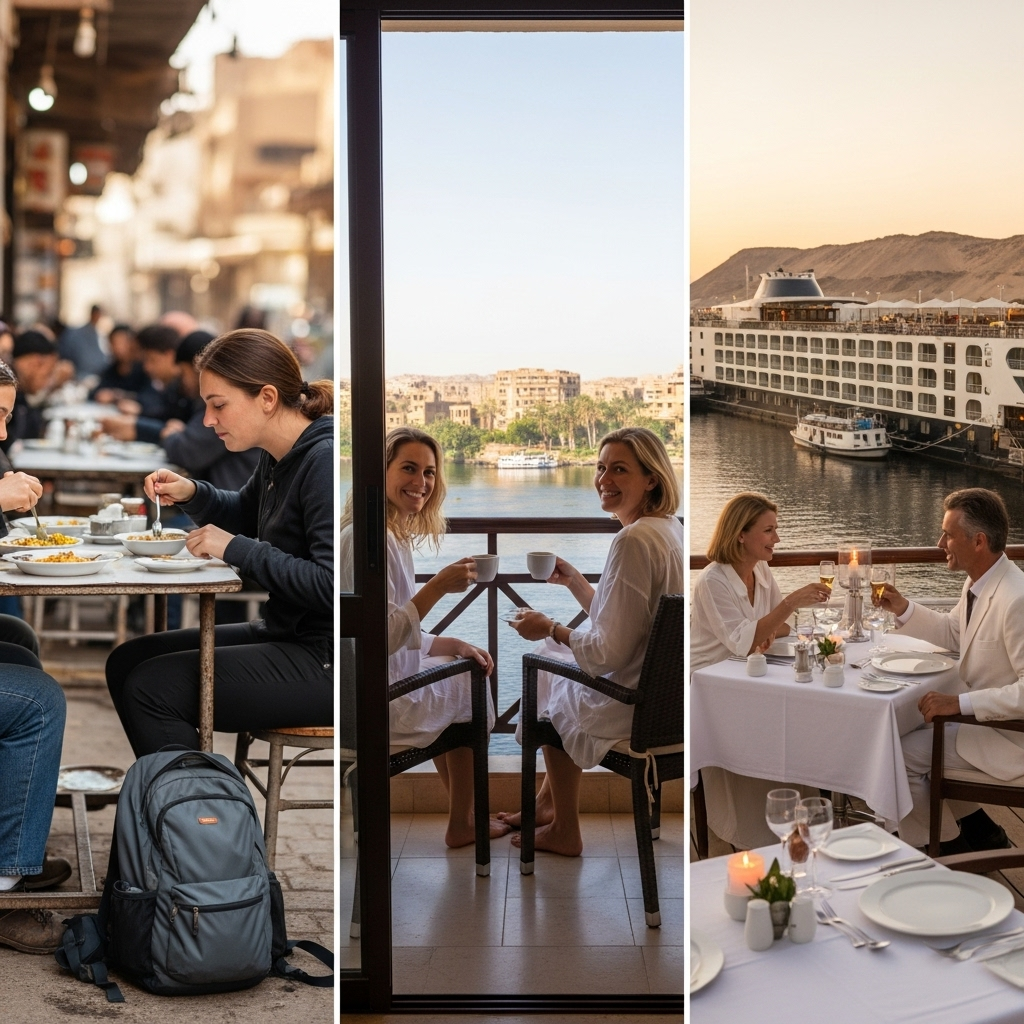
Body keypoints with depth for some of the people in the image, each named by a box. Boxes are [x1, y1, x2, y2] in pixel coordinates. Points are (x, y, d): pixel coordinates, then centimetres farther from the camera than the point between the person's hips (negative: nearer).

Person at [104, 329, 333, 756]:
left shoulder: (325, 462, -21)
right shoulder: (278, 457, 7)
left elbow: (332, 585, -28)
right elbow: (245, 514, 28)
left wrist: (237, 549, -21)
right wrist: (191, 494, 8)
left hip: (325, 659, -10)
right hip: (289, 634, 10)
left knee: (151, 688, -15)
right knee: (127, 661, 11)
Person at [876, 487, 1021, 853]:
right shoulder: (978, 584, 1)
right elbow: (952, 633, 19)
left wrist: (959, 703, -31)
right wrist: (902, 608, 5)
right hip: (981, 717, 10)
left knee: (897, 755, -12)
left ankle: (948, 852, 10)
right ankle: (980, 833, 24)